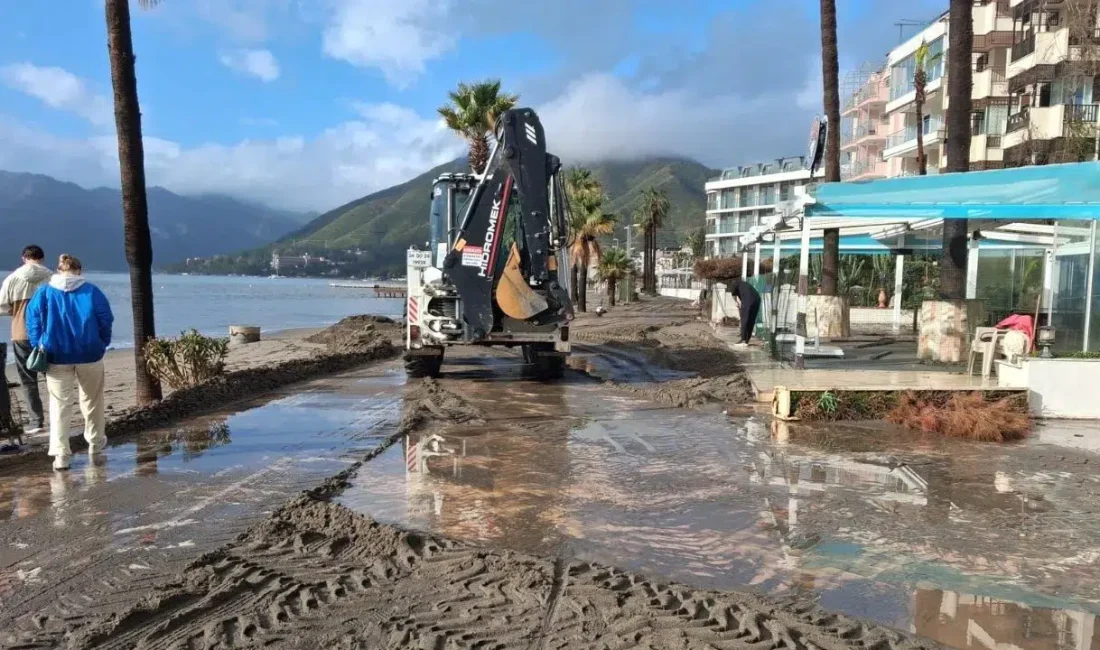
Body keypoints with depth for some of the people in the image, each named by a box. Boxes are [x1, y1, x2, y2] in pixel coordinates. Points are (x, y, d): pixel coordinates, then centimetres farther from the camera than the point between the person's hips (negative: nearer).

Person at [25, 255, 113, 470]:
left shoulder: (44, 292, 2)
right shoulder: (92, 291, -2)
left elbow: (33, 321, 0)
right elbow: (106, 320, -2)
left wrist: (39, 347, 7)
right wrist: (102, 345, 8)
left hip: (57, 356, 0)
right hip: (89, 355, 0)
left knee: (60, 404, 3)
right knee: (92, 400, 16)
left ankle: (60, 453, -4)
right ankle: (95, 443, 28)